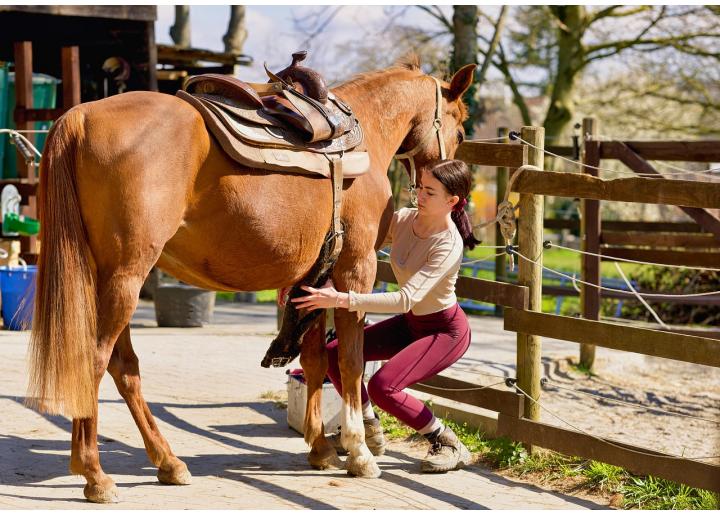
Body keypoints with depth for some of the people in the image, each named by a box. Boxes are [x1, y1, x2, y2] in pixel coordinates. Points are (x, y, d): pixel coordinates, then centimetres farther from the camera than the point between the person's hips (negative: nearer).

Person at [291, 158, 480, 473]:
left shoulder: (449, 245, -29)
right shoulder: (402, 220, -8)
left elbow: (406, 299, -39)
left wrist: (341, 300, -45)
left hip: (445, 331, -8)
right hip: (411, 322, 8)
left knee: (382, 387, -26)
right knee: (334, 354, -3)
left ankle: (448, 444, -5)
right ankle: (370, 433, 16)